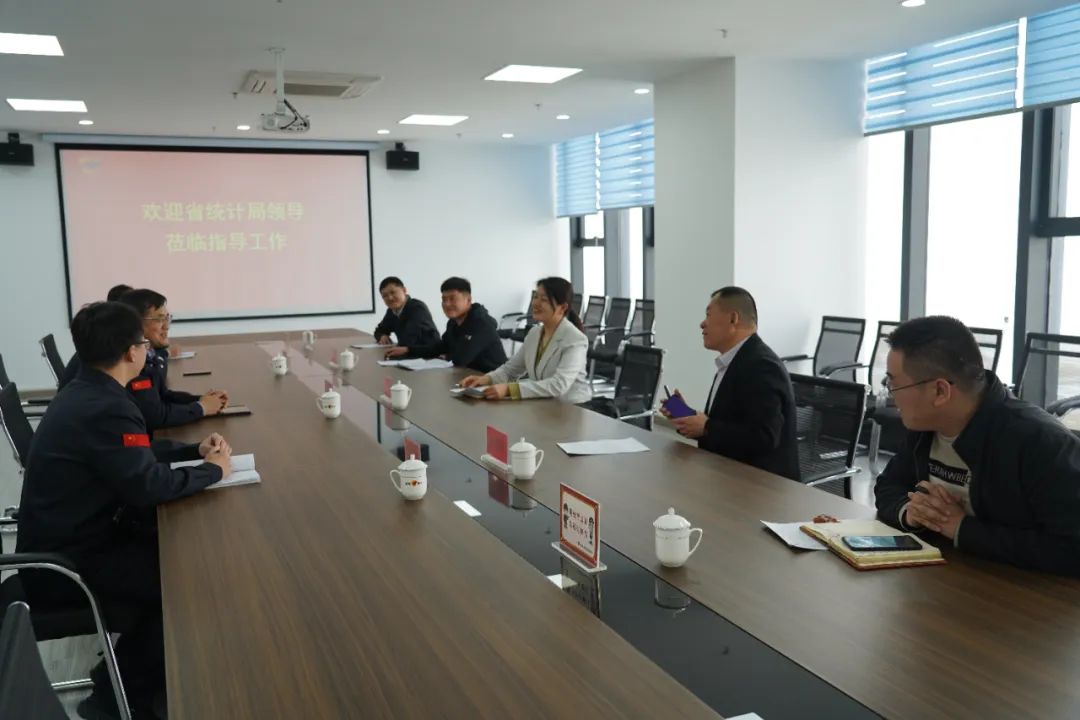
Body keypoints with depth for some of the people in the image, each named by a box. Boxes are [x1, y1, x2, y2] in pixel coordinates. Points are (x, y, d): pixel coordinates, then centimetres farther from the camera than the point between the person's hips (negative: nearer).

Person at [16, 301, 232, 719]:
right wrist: (213, 470, -11)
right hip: (64, 565, -10)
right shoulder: (105, 408, -27)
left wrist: (196, 450, 6)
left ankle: (124, 670, 22)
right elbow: (149, 486, -26)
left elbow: (138, 452, 17)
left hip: (64, 540, 10)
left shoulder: (86, 393, 6)